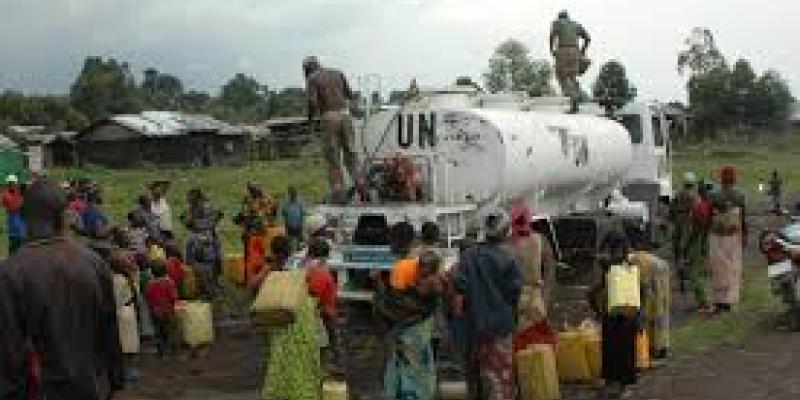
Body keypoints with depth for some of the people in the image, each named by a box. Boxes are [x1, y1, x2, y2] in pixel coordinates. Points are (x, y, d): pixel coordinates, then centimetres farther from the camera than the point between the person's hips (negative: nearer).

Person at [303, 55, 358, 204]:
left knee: (333, 159, 2)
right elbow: (349, 95, 21)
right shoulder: (338, 73, 15)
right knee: (350, 154, 12)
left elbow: (312, 101, -12)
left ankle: (338, 196, 1)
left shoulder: (312, 78, 1)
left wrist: (310, 117, 5)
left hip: (329, 118, -4)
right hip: (345, 115, 4)